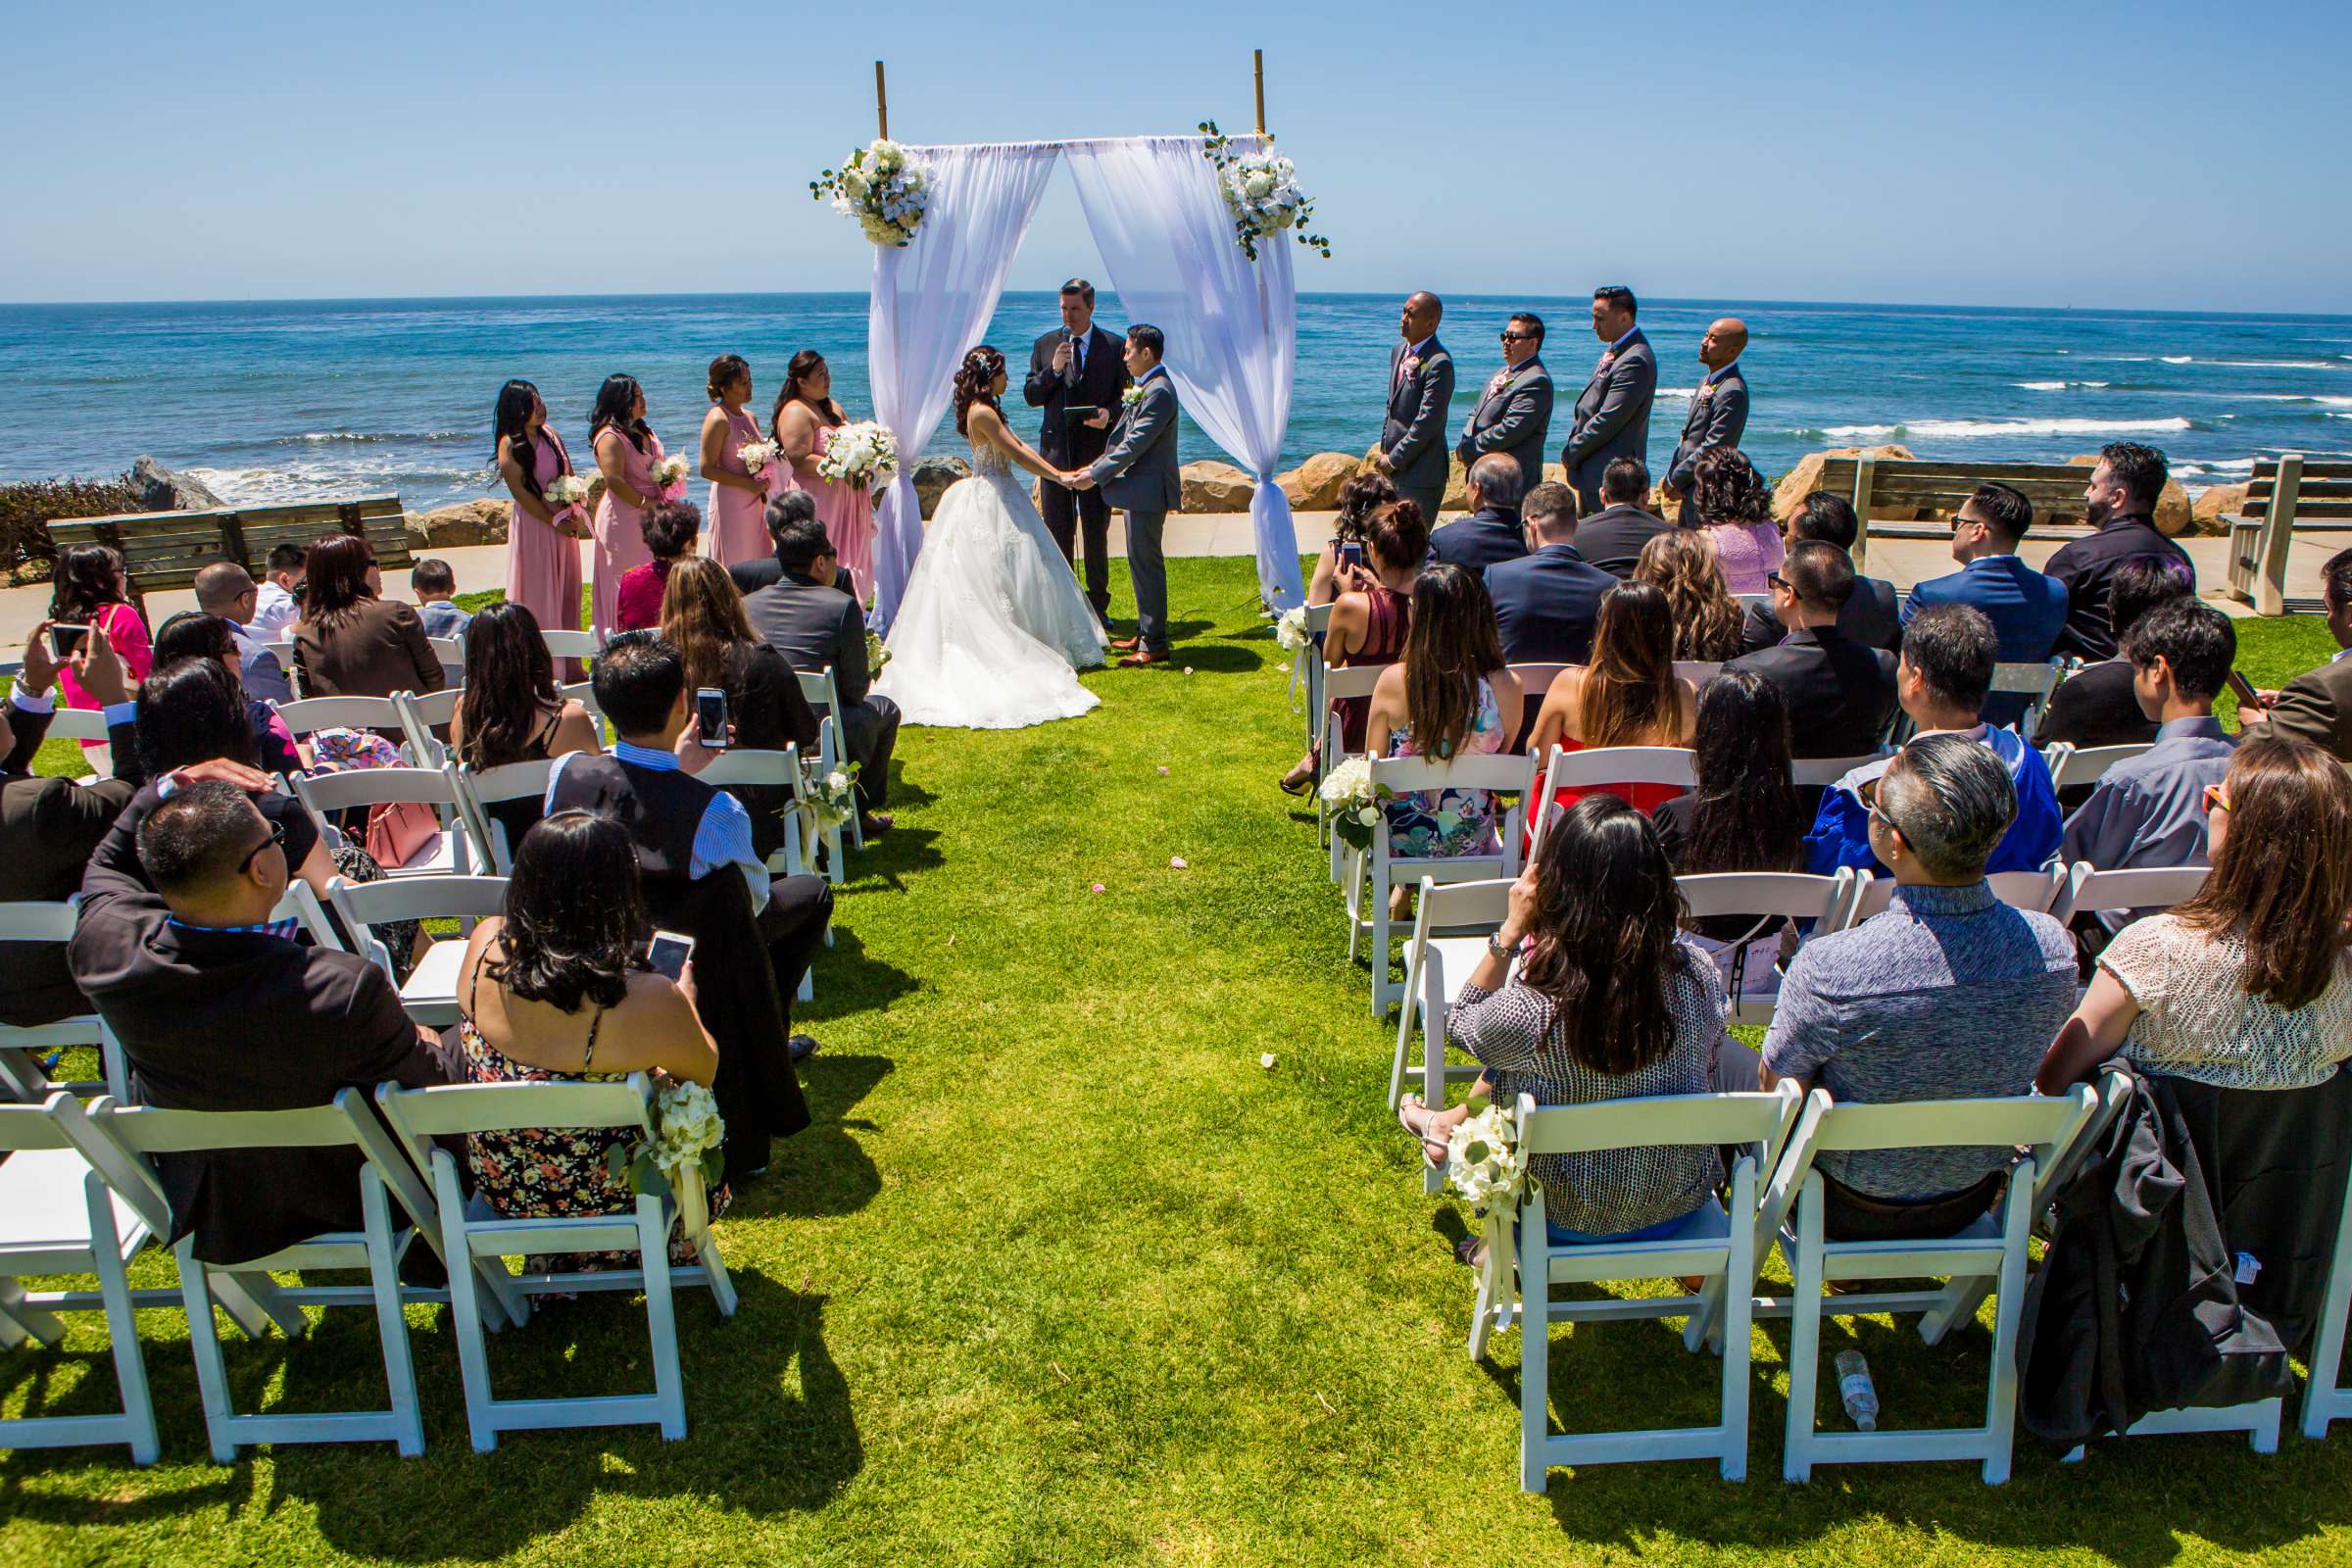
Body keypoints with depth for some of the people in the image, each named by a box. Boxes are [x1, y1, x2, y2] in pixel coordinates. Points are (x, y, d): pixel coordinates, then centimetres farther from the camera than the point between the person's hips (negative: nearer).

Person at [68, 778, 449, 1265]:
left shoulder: (103, 947, -26)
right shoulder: (348, 992, -40)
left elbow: (108, 862, 1)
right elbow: (427, 1091, -20)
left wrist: (170, 787, -4)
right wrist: (425, 1046, 0)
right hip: (344, 1206, -4)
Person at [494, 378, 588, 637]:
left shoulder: (550, 433, 6)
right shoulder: (510, 445, -13)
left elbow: (570, 475, 11)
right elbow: (521, 493, -15)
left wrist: (575, 512, -4)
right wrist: (555, 521, -12)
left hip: (563, 522, 7)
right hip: (534, 522, -7)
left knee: (566, 589, 11)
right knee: (537, 592, -1)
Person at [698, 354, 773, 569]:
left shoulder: (749, 417, 12)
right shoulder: (717, 420, -12)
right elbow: (707, 469, -17)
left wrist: (764, 482, 3)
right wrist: (749, 484, -18)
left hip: (754, 502, 8)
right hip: (730, 502, -8)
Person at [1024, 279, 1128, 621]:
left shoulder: (1113, 346, 2)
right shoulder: (1045, 345, 7)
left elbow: (1124, 395, 4)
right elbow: (1030, 396, 4)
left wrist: (1109, 413, -17)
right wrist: (1053, 371, -12)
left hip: (1096, 449, -1)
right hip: (1056, 449, 2)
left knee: (1097, 530, 6)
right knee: (1057, 532, 6)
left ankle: (1098, 604, 17)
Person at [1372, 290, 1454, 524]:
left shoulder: (1439, 363, -18)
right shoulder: (1399, 349, 11)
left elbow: (1427, 422, -20)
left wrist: (1393, 460, -14)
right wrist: (1384, 450, 12)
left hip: (1421, 473, -8)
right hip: (1394, 469, 9)